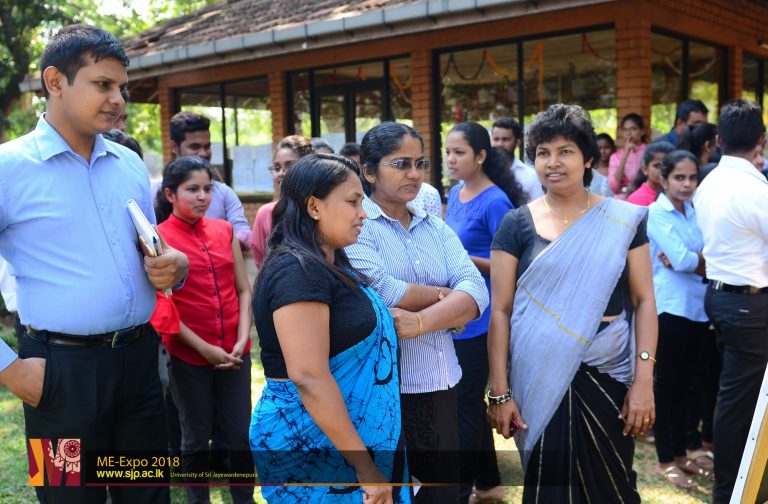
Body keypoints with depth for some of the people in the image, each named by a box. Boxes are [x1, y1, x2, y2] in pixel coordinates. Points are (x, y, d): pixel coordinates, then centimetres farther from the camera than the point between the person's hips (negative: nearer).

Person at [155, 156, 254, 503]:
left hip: (234, 353, 3)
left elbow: (244, 290, 6)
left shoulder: (224, 230, 6)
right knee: (196, 437, 12)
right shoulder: (158, 238, -7)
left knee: (242, 435, 8)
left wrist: (242, 340, -6)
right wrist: (205, 348, -12)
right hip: (189, 356, -3)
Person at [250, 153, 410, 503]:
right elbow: (309, 378, -25)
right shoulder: (297, 270, -19)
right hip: (313, 453, -9)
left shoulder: (329, 264, 10)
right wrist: (364, 465, -22)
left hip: (339, 443, 9)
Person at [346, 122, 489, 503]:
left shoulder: (436, 227, 10)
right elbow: (381, 293, -22)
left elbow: (476, 291, -3)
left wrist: (421, 321, -22)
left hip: (440, 387, 6)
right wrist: (446, 297, -6)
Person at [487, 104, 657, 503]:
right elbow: (500, 311, -2)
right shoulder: (516, 224, -2)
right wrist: (499, 391, -6)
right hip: (539, 381, 0)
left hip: (606, 375, 1)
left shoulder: (622, 219, 1)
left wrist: (643, 380, -8)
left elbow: (644, 301, 0)